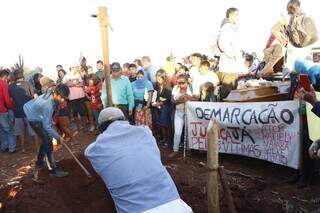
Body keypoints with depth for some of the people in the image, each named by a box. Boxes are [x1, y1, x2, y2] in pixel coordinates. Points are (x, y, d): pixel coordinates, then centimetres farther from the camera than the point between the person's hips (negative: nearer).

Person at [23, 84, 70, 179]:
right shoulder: (48, 105, -39)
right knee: (47, 142, -12)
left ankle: (39, 162, 34)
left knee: (46, 139, 16)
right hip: (34, 118, -9)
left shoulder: (52, 92, -17)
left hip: (39, 115, 9)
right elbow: (47, 127, -33)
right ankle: (53, 169, -6)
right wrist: (58, 137, -24)